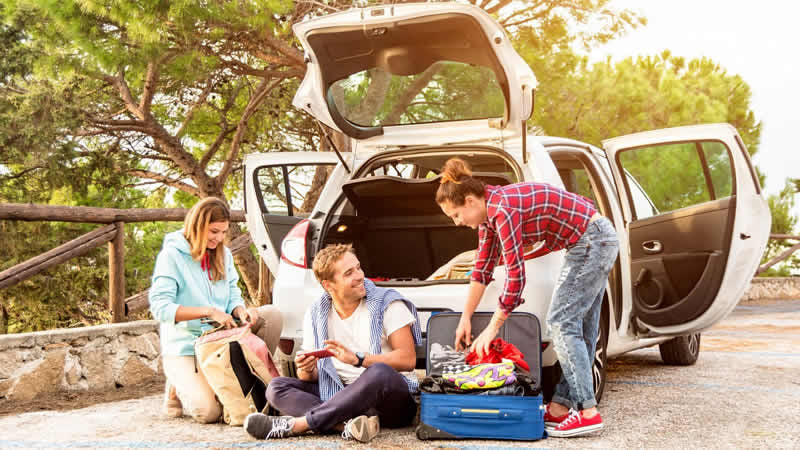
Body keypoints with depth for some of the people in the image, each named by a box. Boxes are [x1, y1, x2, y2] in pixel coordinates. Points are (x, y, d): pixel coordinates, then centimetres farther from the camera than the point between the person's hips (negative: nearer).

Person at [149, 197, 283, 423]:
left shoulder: (223, 255, 10)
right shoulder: (172, 255, -10)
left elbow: (233, 296, 13)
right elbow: (160, 307, -18)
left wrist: (241, 311, -13)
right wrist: (209, 312, -27)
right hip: (184, 347, -6)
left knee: (272, 315, -15)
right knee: (208, 412, -26)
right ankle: (179, 389, 8)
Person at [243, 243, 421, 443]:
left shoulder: (388, 303, -3)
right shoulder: (316, 315, 8)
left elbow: (408, 360, -12)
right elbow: (311, 378, 7)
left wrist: (357, 359, -23)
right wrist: (307, 370, -18)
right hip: (341, 397, 4)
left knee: (379, 373, -37)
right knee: (277, 387, -12)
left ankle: (294, 425, -31)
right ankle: (348, 424, -37)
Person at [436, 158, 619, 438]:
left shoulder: (503, 209, -23)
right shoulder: (488, 210, 6)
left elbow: (516, 275, -23)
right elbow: (482, 269, 13)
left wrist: (492, 329, -17)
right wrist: (465, 319, 13)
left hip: (590, 241, -10)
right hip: (601, 240, 10)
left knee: (561, 322, -10)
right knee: (580, 328, 9)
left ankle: (588, 412, -10)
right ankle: (561, 407, 14)